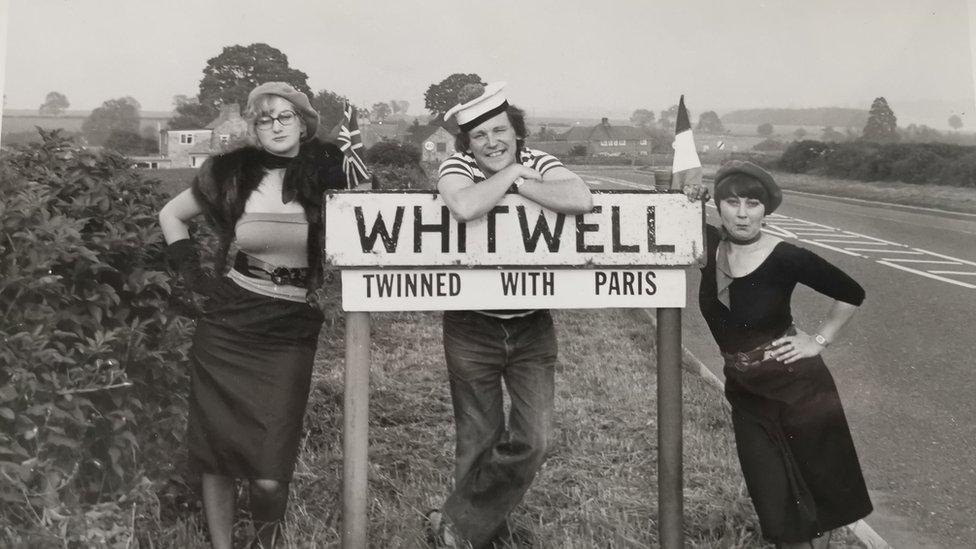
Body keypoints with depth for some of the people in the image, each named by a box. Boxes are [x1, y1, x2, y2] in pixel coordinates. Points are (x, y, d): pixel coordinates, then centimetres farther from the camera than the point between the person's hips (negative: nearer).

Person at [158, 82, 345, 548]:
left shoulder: (328, 173, -2)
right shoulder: (230, 174, 3)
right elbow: (170, 215, 17)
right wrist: (192, 273, 5)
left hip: (290, 333, -2)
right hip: (227, 324, 2)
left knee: (270, 473, -5)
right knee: (216, 448, 6)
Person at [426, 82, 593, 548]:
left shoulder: (537, 163, -3)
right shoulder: (456, 167, -8)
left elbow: (582, 200, -25)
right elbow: (466, 207, -33)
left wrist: (519, 182, -20)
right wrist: (510, 173, -19)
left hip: (532, 328, 2)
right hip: (472, 328, -2)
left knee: (531, 441, -3)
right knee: (479, 441, 9)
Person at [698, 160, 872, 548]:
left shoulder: (785, 258, -17)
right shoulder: (709, 244, -5)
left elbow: (851, 294, -6)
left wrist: (819, 341, -8)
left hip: (796, 388, -4)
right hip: (744, 393, 4)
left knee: (814, 490, 14)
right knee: (773, 501, 12)